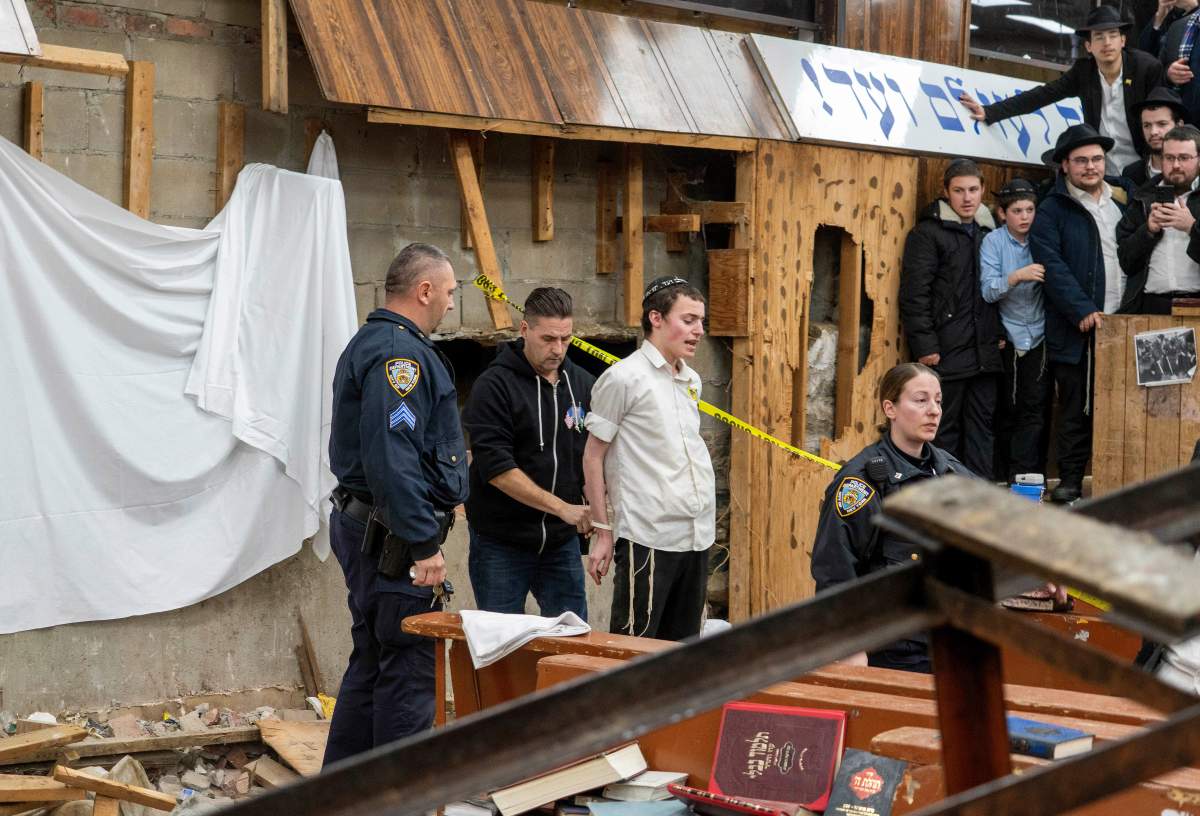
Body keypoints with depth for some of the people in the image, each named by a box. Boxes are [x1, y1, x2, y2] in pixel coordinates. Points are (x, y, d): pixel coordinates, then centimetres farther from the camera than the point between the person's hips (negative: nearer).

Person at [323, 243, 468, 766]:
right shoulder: (399, 351, -16)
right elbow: (392, 457, -25)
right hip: (395, 538, -11)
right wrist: (424, 544, -24)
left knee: (373, 662, 16)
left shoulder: (370, 344, 18)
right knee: (410, 669, -7)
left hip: (364, 527, 11)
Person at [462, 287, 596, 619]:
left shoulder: (583, 385, 8)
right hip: (502, 543, -5)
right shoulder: (494, 386, -9)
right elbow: (495, 467, -18)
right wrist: (562, 508, -22)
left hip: (562, 542, 5)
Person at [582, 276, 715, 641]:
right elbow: (593, 457, -4)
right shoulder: (623, 378, -7)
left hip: (698, 536, 7)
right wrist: (603, 532, -6)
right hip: (648, 538, -7)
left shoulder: (691, 381, 15)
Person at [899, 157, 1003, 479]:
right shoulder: (928, 233, -6)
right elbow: (914, 293, -12)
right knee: (945, 429, 0)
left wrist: (1000, 332, 11)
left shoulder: (988, 232, 15)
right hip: (947, 353, -6)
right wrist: (925, 346, -16)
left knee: (982, 426, 9)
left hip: (983, 353, 6)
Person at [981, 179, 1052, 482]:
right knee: (1008, 409, 4)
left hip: (1039, 336, 1)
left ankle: (1023, 477, -5)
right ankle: (1003, 472, 15)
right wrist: (1017, 276, -28)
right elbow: (987, 290, -13)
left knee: (1035, 408, -6)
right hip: (1007, 337, -1)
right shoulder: (994, 241, -2)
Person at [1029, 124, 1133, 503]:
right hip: (1077, 329, -3)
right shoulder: (1052, 210, 0)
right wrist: (1083, 311, -18)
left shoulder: (1123, 200, 14)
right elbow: (1052, 267, -10)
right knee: (1076, 407, 2)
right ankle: (1071, 479, 9)